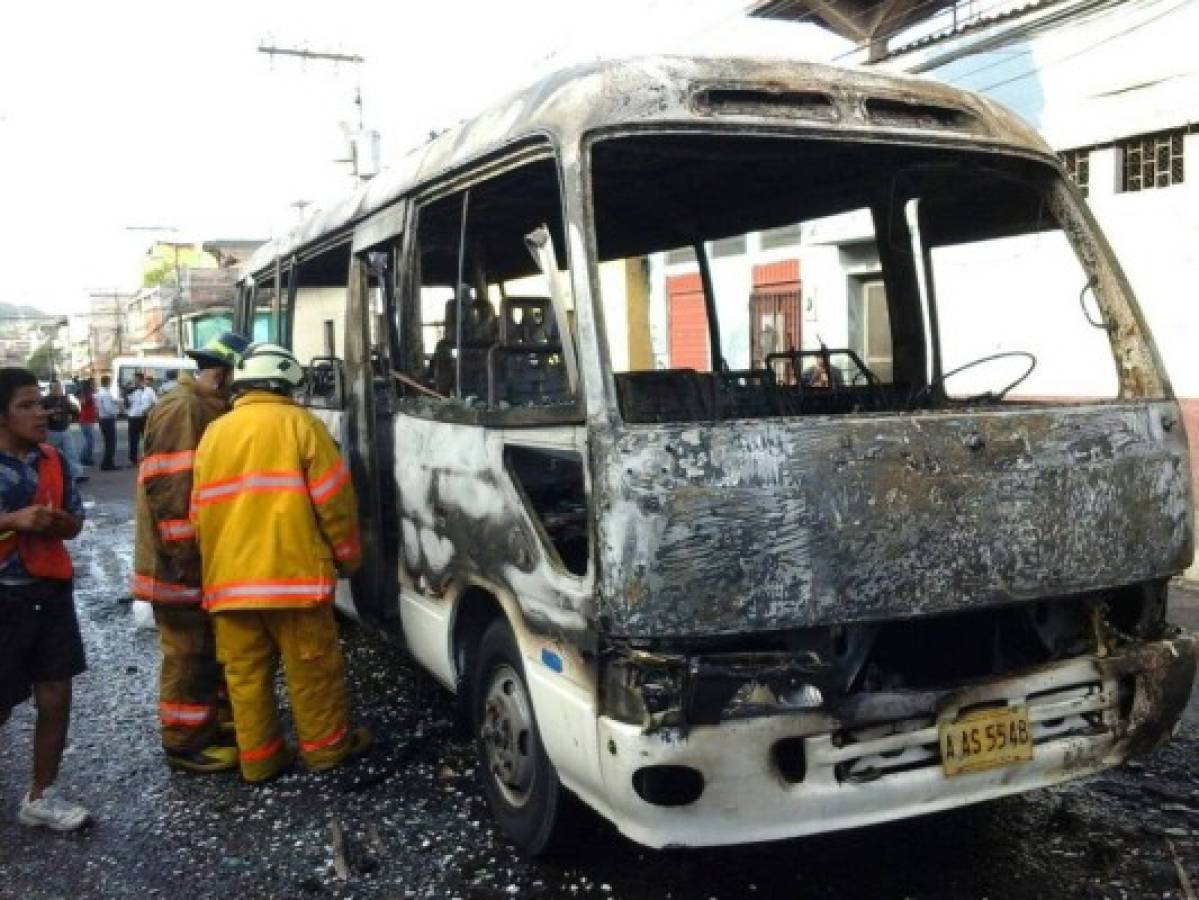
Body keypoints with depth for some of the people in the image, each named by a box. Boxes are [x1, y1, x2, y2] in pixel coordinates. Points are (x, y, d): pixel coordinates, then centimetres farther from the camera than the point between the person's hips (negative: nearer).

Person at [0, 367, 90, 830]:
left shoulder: (52, 459, 5)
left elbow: (75, 521, 12)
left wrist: (56, 523, -9)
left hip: (51, 591, 5)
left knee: (56, 698, 8)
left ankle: (39, 796, 24)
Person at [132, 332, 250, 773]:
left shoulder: (212, 409, 14)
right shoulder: (181, 410, -18)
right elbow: (168, 489, -24)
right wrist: (185, 558, -23)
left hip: (209, 558, 10)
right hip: (182, 563, -10)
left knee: (216, 647, 20)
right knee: (190, 654, 0)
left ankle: (219, 719, 34)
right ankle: (186, 744, 11)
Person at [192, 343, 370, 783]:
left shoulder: (213, 433, 13)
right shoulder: (298, 424, -3)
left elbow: (199, 511, 16)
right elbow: (333, 499, -6)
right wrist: (347, 553, 7)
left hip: (228, 579, 5)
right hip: (291, 571, -5)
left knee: (245, 671, 11)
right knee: (313, 665, 8)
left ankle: (258, 756, 18)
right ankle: (325, 746, 19)